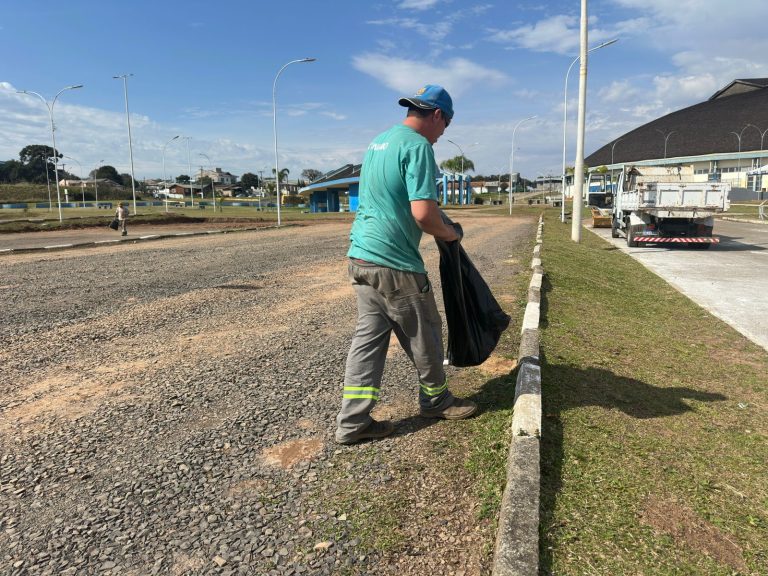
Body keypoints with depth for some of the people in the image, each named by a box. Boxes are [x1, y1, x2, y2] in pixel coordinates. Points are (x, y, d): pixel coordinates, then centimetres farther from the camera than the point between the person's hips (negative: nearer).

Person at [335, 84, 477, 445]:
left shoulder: (378, 141, 16)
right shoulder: (418, 145, -13)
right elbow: (423, 213, -22)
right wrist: (448, 234, -2)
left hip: (360, 256, 9)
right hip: (394, 263, -8)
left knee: (368, 337, 11)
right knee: (424, 335, 11)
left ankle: (353, 422, 14)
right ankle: (436, 401, 32)